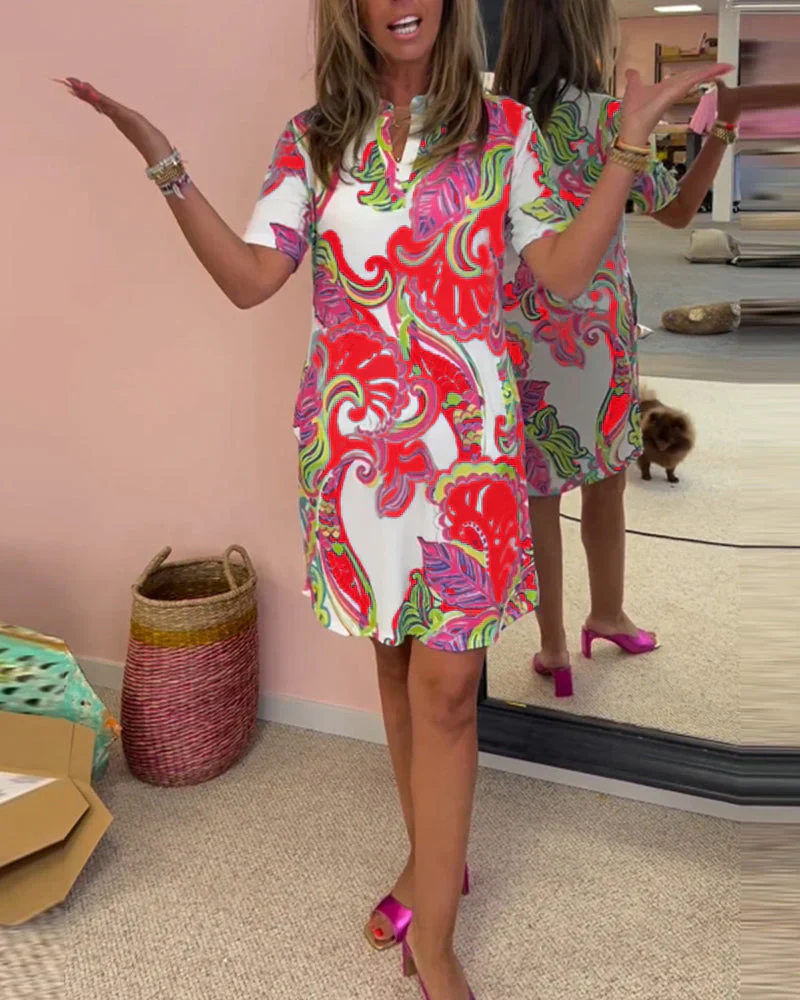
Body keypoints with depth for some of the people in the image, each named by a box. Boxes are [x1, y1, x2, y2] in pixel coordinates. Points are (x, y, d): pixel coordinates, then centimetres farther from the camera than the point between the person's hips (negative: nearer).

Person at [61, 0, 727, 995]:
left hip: (466, 436, -2)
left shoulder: (504, 128, 6)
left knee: (445, 686, -3)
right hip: (354, 435, 2)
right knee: (396, 660, 13)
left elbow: (563, 268, 0)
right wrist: (162, 162, -7)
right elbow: (250, 277, -2)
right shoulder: (313, 139, 8)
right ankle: (436, 861, 34)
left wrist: (631, 140, -2)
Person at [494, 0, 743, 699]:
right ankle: (606, 612, 38)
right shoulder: (608, 116, -10)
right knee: (605, 473, 18)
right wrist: (724, 128, 7)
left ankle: (554, 646, 19)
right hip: (595, 327, -2)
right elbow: (677, 210, 0)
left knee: (537, 485, 9)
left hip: (518, 329, 2)